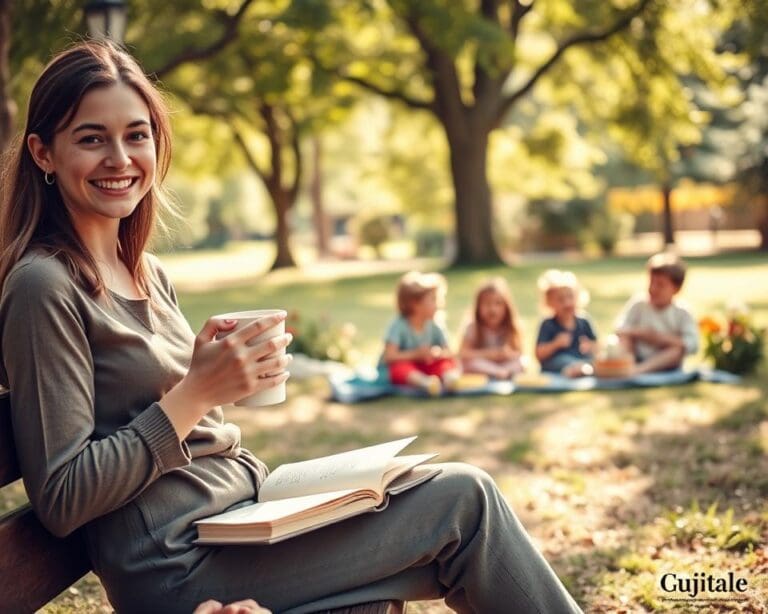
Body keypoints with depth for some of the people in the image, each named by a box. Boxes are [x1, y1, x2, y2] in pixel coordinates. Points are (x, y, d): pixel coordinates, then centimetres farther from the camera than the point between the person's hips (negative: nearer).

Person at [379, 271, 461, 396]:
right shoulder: (398, 326, -15)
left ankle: (448, 376, -49)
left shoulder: (434, 328, -1)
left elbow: (448, 352, -1)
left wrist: (437, 353, -24)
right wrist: (416, 354, -25)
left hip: (423, 368, 5)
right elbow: (389, 356, -24)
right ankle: (426, 383, -65)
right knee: (399, 366, -37)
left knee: (450, 362, -14)